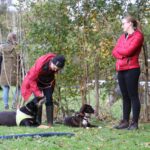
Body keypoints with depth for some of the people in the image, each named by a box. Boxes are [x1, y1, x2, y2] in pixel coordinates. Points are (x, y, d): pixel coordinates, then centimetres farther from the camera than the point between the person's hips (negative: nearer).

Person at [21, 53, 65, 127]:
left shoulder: (57, 65, -23)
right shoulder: (40, 64, -38)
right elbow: (31, 79, -28)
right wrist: (37, 92, -28)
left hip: (48, 83, 4)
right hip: (37, 82, -4)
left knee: (49, 100, -6)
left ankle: (50, 123, -7)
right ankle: (38, 123, -8)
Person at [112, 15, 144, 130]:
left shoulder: (138, 35, -5)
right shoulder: (122, 37, 18)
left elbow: (128, 51, -15)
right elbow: (114, 52, 11)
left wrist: (119, 50, 4)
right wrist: (123, 55, -8)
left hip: (132, 69, -7)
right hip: (121, 70, 7)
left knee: (133, 96, -5)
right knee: (125, 97, 9)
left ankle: (135, 123, -4)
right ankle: (125, 121, 12)